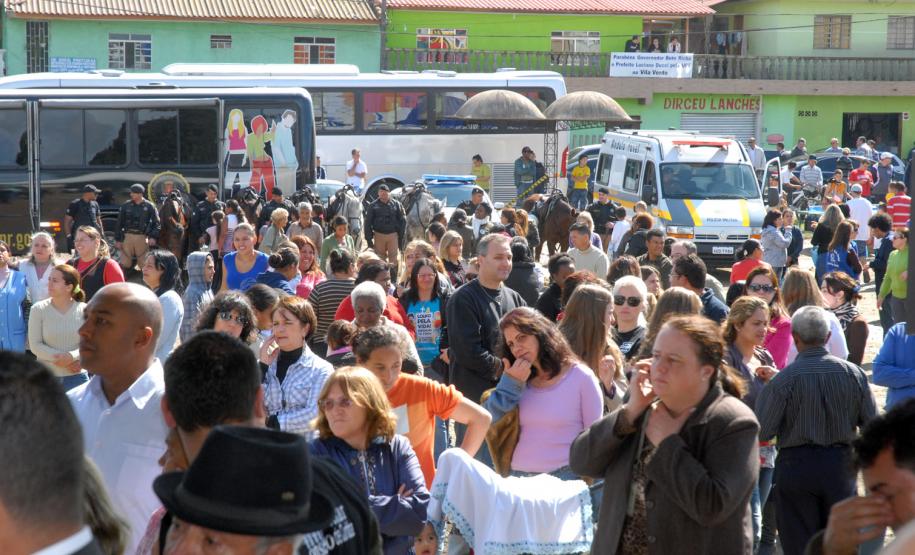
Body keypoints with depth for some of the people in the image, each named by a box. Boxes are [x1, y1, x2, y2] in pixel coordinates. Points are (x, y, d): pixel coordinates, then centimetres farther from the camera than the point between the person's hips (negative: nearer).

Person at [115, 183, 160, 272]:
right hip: (128, 237, 1)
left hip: (142, 237, -1)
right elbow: (119, 223, 9)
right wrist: (117, 239, 5)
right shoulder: (126, 206, 6)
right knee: (124, 263, -1)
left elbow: (156, 223, 1)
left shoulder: (149, 206, 1)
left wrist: (153, 237, -11)